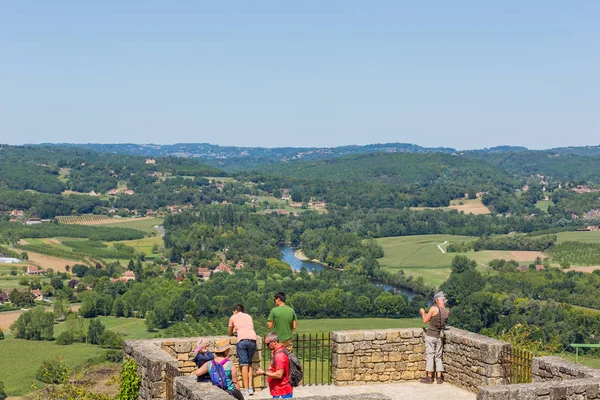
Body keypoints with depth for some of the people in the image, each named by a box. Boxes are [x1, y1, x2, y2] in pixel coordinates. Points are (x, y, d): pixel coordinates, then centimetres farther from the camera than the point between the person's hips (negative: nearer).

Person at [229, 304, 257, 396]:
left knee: (244, 365, -4)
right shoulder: (249, 317, 28)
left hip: (242, 340, -3)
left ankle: (246, 389, -9)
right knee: (249, 364, 11)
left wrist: (233, 332, 56)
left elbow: (230, 333, 32)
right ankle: (250, 388, 2)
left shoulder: (233, 317, 20)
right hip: (253, 339, 3)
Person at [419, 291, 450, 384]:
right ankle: (439, 378, 10)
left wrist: (423, 313, 10)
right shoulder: (447, 311, 1)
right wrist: (428, 315, 24)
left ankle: (429, 377, 4)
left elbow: (425, 321, -8)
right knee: (438, 357, 12)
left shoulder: (434, 308, -16)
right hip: (439, 336, 5)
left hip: (430, 335, -5)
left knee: (429, 355, 2)